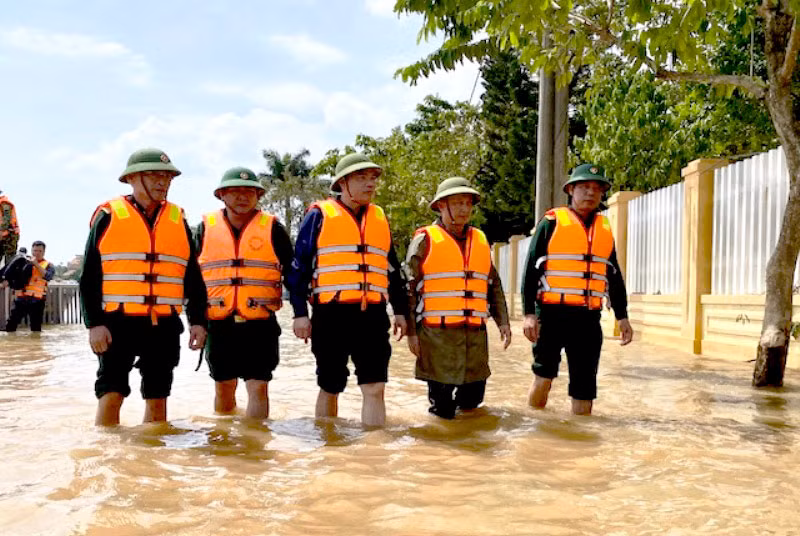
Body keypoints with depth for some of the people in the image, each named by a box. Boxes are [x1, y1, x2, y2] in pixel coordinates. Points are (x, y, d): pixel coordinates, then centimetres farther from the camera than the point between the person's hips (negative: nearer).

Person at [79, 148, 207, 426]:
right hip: (118, 322, -3)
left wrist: (198, 321, 4)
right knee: (110, 396, -5)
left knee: (157, 398, 10)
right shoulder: (109, 215, 0)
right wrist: (95, 323, -9)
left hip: (164, 326, 3)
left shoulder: (178, 220, 10)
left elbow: (193, 277, 12)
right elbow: (90, 277, -1)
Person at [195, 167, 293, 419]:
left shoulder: (272, 228, 2)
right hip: (219, 323, 2)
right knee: (224, 388, 14)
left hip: (260, 324, -2)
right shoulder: (206, 228, 7)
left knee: (258, 388, -6)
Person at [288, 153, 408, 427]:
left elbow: (393, 269, 21)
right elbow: (299, 266, -1)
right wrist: (300, 313, -7)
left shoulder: (380, 219, 14)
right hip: (331, 315, -3)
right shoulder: (319, 216, 1)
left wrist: (400, 310, 17)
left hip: (372, 315, 3)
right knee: (329, 389, 9)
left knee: (374, 388, -2)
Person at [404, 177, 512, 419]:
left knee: (472, 399, 11)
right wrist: (411, 332, -8)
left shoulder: (480, 240, 15)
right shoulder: (425, 240, -1)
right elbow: (409, 288, -3)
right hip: (437, 334, -4)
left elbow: (494, 286, 21)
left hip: (475, 335, 5)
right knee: (442, 408, -2)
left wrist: (503, 321, 12)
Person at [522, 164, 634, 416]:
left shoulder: (605, 229, 13)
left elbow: (614, 276, 19)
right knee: (544, 377, 0)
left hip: (588, 318, 4)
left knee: (584, 385, 6)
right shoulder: (552, 222, -1)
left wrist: (622, 316, 14)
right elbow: (531, 269, -4)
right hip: (552, 314, -4)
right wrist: (529, 313, -11)